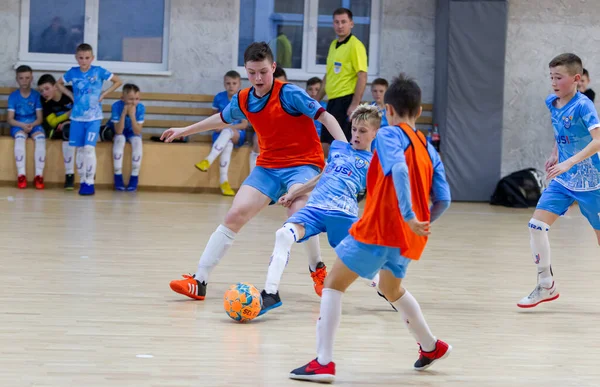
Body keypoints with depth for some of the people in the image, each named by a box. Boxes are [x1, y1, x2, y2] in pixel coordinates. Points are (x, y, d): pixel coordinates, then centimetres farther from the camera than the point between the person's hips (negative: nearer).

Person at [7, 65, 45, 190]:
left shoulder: (36, 95, 3)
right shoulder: (13, 96, 2)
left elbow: (40, 118, 0)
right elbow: (10, 119, -4)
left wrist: (32, 125, -21)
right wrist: (23, 125, -21)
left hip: (34, 125, 1)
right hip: (18, 125, -1)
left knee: (40, 138, -33)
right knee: (20, 137, -36)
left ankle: (39, 175, -32)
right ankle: (21, 175, -36)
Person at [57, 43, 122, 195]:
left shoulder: (98, 71, -5)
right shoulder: (72, 72, 1)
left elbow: (118, 81, 3)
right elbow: (59, 83, 18)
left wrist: (104, 94, -4)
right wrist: (70, 95, 4)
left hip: (94, 117, -3)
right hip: (77, 117, 3)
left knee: (89, 148, -13)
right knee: (80, 149, 7)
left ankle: (90, 182, -9)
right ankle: (82, 181, 17)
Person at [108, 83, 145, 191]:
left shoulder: (140, 108, -22)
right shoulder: (117, 106, -27)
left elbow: (137, 132, -26)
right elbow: (118, 131, -30)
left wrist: (132, 115, -38)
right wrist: (124, 113, -40)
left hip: (132, 133, 1)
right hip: (118, 133, -1)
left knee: (137, 142, -29)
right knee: (120, 140, -32)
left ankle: (134, 178, -18)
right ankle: (118, 177, -23)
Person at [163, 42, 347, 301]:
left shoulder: (289, 94, -16)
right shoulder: (242, 100, 2)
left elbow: (326, 118, -15)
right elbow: (222, 119, 24)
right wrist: (184, 131, 32)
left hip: (302, 163, -5)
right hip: (268, 166, 5)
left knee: (297, 212, -32)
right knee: (235, 215, -6)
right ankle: (199, 282, -3)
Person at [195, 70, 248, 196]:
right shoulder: (219, 98, 7)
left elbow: (244, 124, -5)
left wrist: (228, 127, -19)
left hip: (238, 134, -2)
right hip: (221, 134, 2)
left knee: (228, 132, -39)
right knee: (228, 144, -36)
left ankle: (208, 161, -46)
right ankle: (224, 181, -43)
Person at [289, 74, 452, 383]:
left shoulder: (389, 134, -4)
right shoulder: (429, 150, 15)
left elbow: (399, 169, -24)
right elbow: (443, 200, 7)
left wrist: (408, 216, -29)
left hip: (379, 229, -7)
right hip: (408, 239, 7)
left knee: (334, 285, 1)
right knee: (392, 289, 33)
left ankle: (323, 363, -9)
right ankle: (431, 347, 46)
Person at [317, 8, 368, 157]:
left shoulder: (355, 45, -9)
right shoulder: (333, 45, 15)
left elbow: (362, 77, -15)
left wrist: (354, 105, -20)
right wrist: (317, 100, 23)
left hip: (346, 100, -9)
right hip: (332, 100, 9)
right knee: (325, 145, 8)